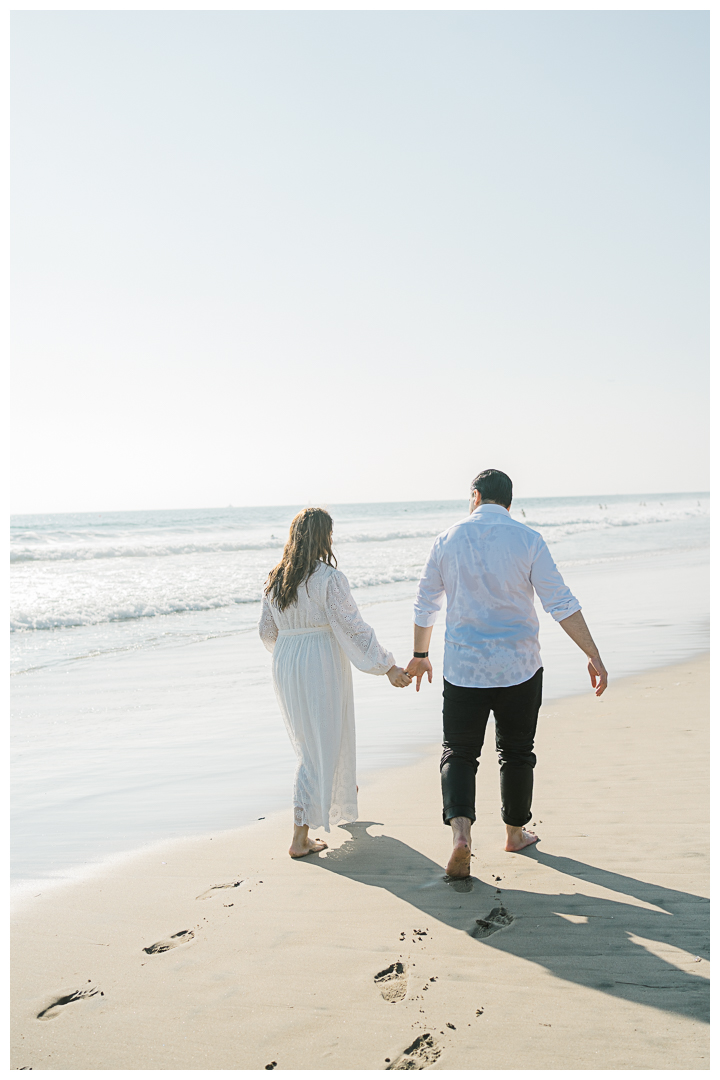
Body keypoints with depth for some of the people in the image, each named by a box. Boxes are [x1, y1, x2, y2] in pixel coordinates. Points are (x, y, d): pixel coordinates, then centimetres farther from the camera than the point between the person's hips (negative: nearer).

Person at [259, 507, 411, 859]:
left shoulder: (275, 579, 3)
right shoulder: (329, 578, -16)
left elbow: (267, 631, 11)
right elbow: (354, 628, -19)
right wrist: (388, 666, -15)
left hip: (285, 666, 7)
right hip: (321, 665, -7)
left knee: (309, 738, 25)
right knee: (320, 747, 2)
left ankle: (339, 793, 49)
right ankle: (300, 837, 1)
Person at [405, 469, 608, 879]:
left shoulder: (449, 540, 0)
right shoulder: (527, 539, -6)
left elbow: (426, 604, 9)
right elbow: (562, 604, -11)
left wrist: (420, 654, 23)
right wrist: (594, 656, -6)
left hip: (464, 667, 0)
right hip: (519, 667, 0)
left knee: (459, 752, 7)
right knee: (516, 752, 16)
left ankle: (461, 829, -13)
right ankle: (516, 832, 30)